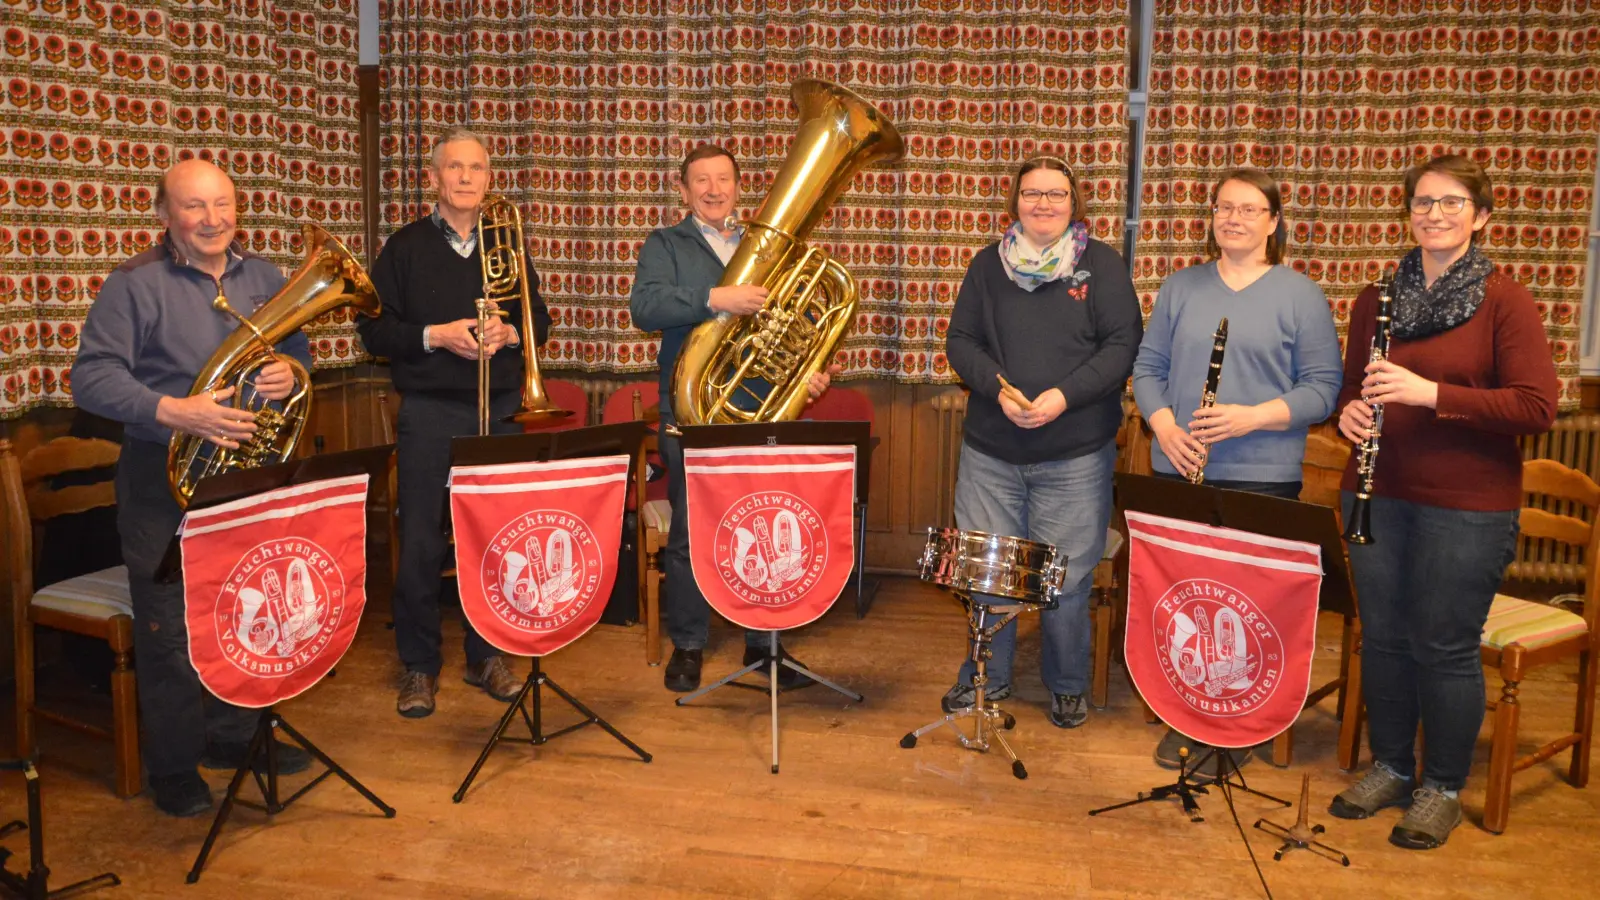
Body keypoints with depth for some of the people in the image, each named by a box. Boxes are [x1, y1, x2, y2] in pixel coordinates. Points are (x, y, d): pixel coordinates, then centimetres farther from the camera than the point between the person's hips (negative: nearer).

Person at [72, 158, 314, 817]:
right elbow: (91, 378, -12)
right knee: (170, 626, 2)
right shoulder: (134, 285, -6)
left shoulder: (265, 279, 10)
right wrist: (172, 411, -26)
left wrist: (290, 373, -8)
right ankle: (173, 765, 17)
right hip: (165, 479, -5)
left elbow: (297, 352, 16)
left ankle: (234, 736, 31)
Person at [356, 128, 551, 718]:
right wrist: (434, 336, -15)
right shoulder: (405, 247, 4)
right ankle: (419, 665, 12)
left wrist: (509, 332, -8)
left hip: (499, 411, 2)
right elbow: (374, 330, 0)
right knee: (421, 542, -1)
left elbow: (540, 319, 13)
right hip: (429, 412, -2)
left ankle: (486, 655, 20)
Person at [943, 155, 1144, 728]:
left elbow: (1122, 344, -5)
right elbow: (960, 341, 6)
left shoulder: (1103, 265, 2)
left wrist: (1065, 395, -17)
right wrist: (998, 387, -12)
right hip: (990, 451, 2)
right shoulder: (988, 265, 9)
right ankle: (986, 678, 27)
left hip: (1076, 456, -2)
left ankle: (1067, 686, 25)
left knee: (1067, 579, 4)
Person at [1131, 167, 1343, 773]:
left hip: (1263, 478, -2)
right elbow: (1148, 366, 10)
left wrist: (1252, 416, -18)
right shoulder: (1181, 288, 10)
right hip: (1180, 472, 3)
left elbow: (1323, 387, -3)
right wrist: (1164, 426, -8)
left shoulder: (1300, 296, 1)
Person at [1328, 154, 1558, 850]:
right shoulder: (1376, 300, 8)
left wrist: (1431, 393, -24)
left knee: (1445, 647, 4)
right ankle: (1390, 765, 31)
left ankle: (1443, 788, 23)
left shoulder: (1505, 301, -6)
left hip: (1467, 506, -4)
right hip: (1380, 495, 4)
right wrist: (1350, 408, -6)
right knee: (1382, 636, 12)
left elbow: (1537, 407, -14)